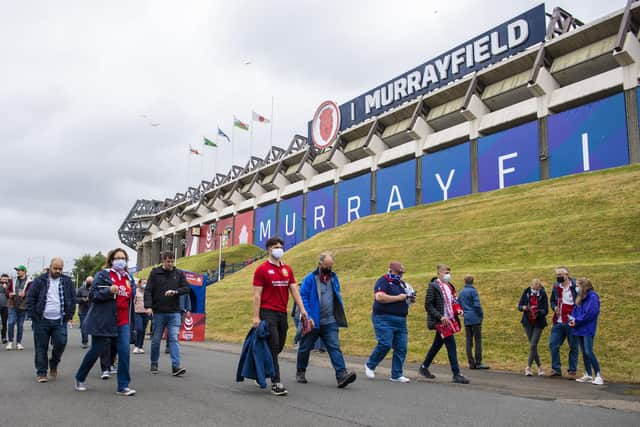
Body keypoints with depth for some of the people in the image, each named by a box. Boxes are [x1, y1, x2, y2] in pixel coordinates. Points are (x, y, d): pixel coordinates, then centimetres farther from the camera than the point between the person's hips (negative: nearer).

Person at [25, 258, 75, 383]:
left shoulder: (67, 282, 7)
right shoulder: (40, 281, 1)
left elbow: (73, 299, 11)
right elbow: (30, 298, 1)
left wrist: (69, 315, 3)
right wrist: (34, 316, -5)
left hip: (60, 321, 1)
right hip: (42, 321, -1)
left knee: (61, 343, -9)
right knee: (41, 347, 4)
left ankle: (53, 364, 18)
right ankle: (41, 373, 16)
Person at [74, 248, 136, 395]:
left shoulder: (128, 278, 13)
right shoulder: (103, 274, -4)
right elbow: (93, 294, -10)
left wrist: (131, 320, 18)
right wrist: (109, 291, -25)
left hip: (123, 322, 4)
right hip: (103, 321, -4)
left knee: (124, 352, -7)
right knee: (96, 351, 7)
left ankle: (123, 386, 1)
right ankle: (80, 379, 30)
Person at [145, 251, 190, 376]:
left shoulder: (179, 274, 7)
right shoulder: (155, 273, 2)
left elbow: (187, 288, 3)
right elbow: (148, 291, -3)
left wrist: (175, 292, -15)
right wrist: (148, 306, -16)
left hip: (174, 312, 0)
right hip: (158, 312, 0)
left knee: (174, 339, -7)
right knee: (156, 340, 10)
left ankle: (176, 366, -11)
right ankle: (154, 364, 25)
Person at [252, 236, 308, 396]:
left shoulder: (287, 269, 12)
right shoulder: (262, 269, -4)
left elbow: (294, 290, 9)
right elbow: (257, 295, -7)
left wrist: (302, 310, 0)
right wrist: (256, 317, -12)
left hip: (282, 314, 6)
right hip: (268, 313, -6)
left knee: (279, 347, 13)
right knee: (273, 347, -9)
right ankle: (276, 383, -5)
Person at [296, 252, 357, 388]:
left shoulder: (333, 277, 9)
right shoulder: (310, 279, -9)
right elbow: (303, 297, -11)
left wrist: (340, 313, 11)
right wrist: (307, 316, -17)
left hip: (330, 322, 3)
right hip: (313, 322, -3)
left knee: (335, 347, -8)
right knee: (305, 348, 11)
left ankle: (342, 375, -15)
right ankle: (300, 372, 30)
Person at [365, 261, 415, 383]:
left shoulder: (402, 283, 18)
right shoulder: (383, 281, -5)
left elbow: (409, 299, 30)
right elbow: (379, 297, -22)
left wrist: (411, 298, 5)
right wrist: (399, 298, -16)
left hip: (401, 320, 7)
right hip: (384, 319, -7)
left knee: (401, 348, 2)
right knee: (385, 344, -14)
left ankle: (396, 375, 10)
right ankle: (370, 365, 9)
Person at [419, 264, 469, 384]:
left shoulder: (449, 286, 13)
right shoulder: (433, 286, -12)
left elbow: (453, 301, 23)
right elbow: (428, 305, -15)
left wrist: (458, 309, 3)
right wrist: (440, 317, -22)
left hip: (450, 320, 8)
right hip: (441, 321, -8)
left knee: (437, 345, 17)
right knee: (451, 346, -11)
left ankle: (424, 367, 31)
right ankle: (456, 374, -6)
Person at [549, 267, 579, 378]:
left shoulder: (576, 286, -8)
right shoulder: (556, 286, 8)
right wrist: (554, 307, 0)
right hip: (558, 322, 5)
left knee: (573, 347, 6)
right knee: (553, 344, 2)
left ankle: (572, 371, 16)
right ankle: (556, 369, 14)